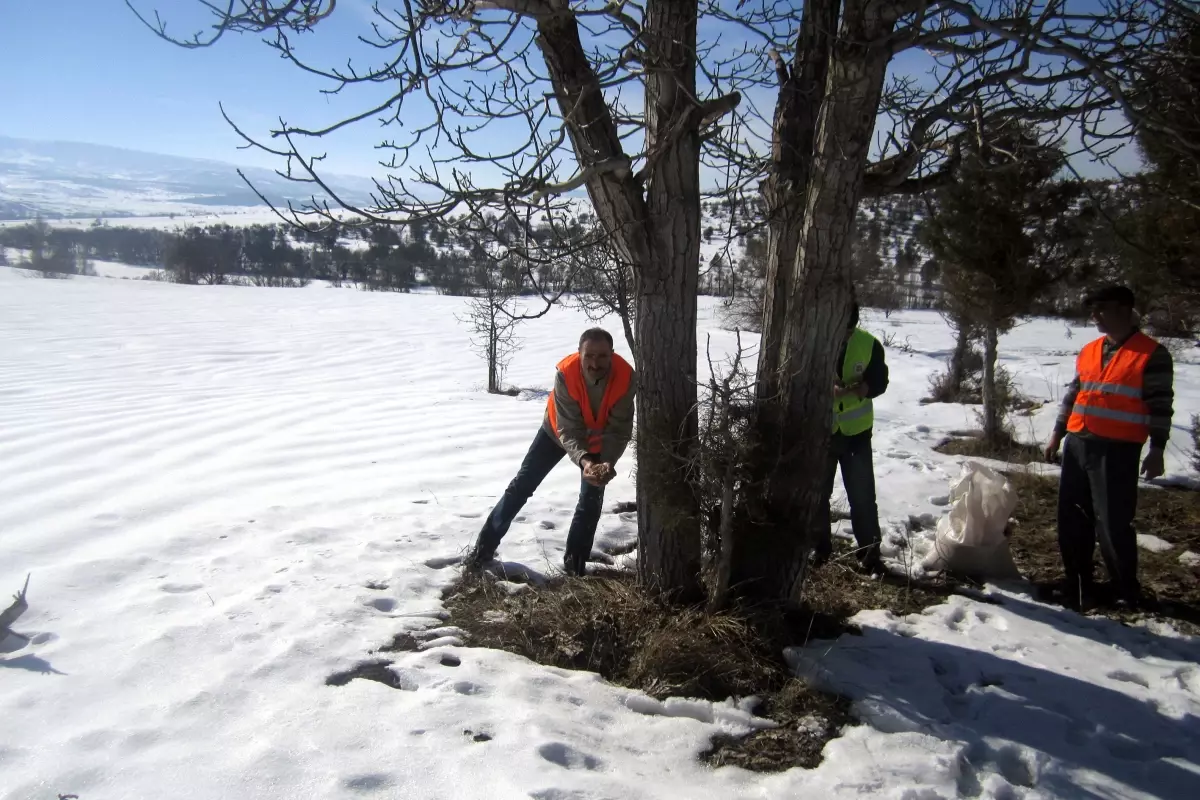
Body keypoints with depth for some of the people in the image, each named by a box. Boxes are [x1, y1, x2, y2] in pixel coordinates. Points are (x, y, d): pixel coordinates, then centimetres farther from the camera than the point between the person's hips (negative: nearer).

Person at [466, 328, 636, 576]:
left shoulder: (625, 377, -35)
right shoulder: (566, 373, -38)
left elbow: (619, 431, -30)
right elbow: (568, 430, -36)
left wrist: (608, 461, -47)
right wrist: (583, 461, -53)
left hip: (599, 439, 1)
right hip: (558, 430, -1)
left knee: (591, 500, -1)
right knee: (521, 485, 1)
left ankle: (575, 565, 14)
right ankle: (485, 546, 13)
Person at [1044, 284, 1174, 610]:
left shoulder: (1152, 354, -4)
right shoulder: (1088, 352, 13)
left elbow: (1160, 405, -6)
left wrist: (1156, 451, -11)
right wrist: (1057, 434, 17)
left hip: (1117, 451, -6)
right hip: (1077, 445, 6)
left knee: (1113, 522, -5)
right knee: (1072, 518, 9)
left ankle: (1127, 591, 11)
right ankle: (1078, 583, 21)